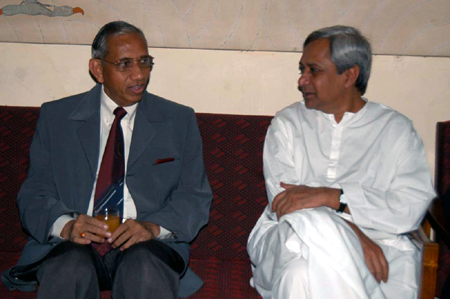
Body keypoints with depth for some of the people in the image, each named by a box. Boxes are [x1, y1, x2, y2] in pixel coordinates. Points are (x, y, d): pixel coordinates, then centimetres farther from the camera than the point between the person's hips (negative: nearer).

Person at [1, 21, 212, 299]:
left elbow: (196, 197, 6)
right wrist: (65, 225, -16)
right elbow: (34, 194, 7)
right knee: (69, 271, -33)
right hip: (72, 244, 1)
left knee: (146, 272, -34)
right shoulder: (56, 117, 12)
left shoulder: (179, 120, 11)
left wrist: (154, 227, -15)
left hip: (146, 244, 0)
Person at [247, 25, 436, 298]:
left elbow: (415, 205, -4)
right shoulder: (288, 122, 14)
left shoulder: (395, 128, 11)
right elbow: (283, 200, -1)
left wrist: (330, 196, -16)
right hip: (293, 239, 2)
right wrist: (352, 235, -17)